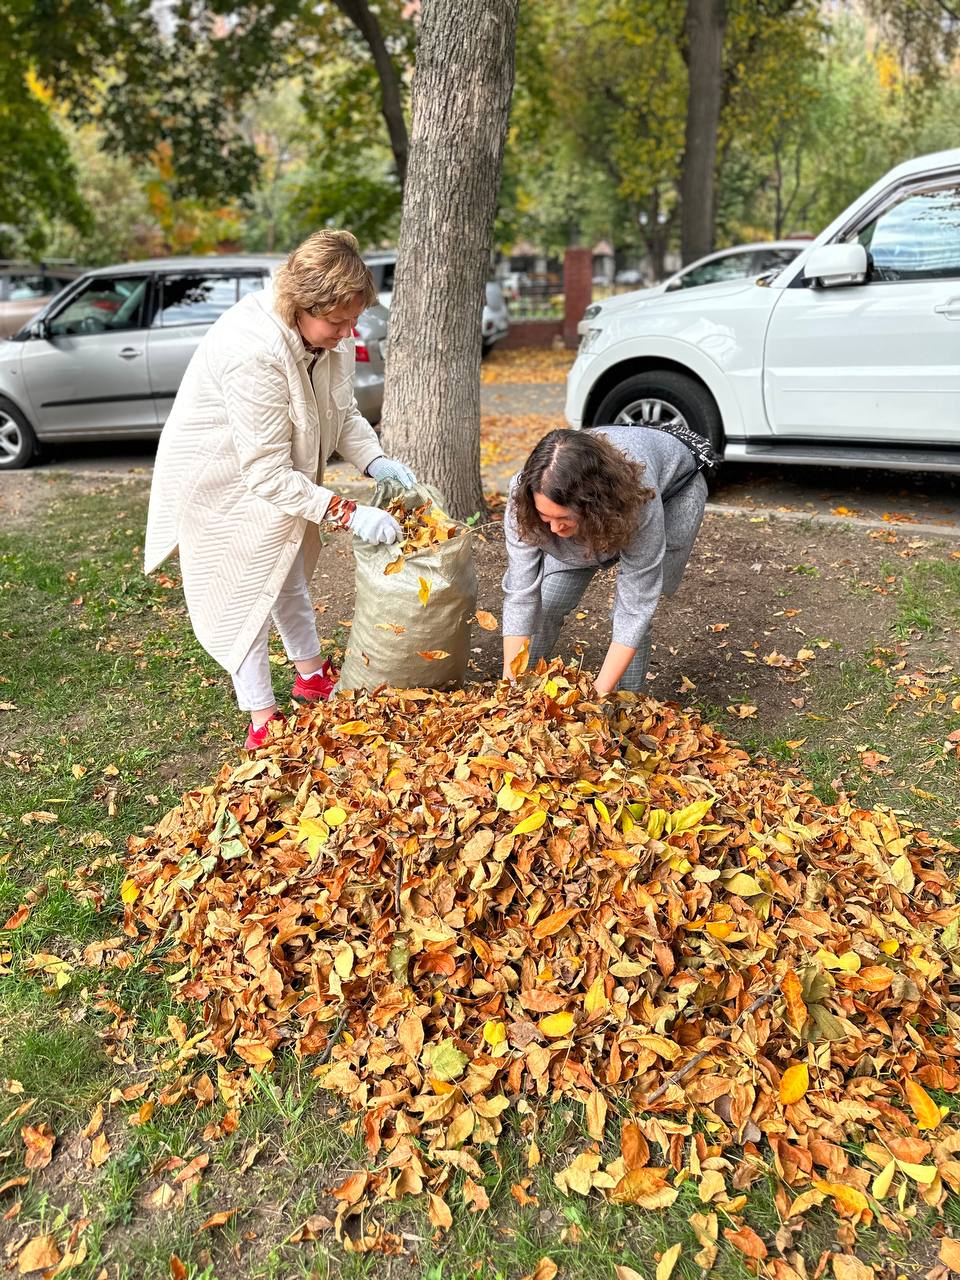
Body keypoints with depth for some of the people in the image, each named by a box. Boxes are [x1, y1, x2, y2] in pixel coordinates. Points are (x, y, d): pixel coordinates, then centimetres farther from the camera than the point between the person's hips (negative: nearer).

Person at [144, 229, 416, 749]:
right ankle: (262, 720, 18)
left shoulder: (329, 329, -16)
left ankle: (311, 674, 43)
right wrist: (347, 514, -39)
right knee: (247, 595, 3)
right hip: (227, 478, -7)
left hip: (282, 474, 8)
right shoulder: (253, 352, -40)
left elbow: (343, 411, -2)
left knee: (288, 574, 23)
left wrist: (374, 460, -20)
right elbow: (267, 475, -37)